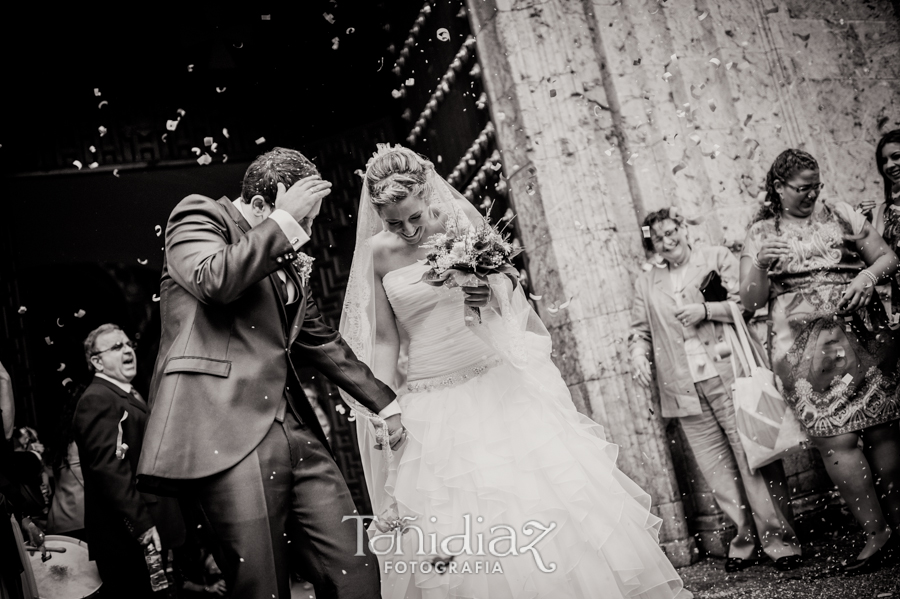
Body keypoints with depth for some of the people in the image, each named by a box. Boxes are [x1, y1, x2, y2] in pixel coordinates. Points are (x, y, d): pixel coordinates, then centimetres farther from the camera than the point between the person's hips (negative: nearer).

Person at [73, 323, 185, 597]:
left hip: (145, 532, 10)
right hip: (126, 537, -10)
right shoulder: (97, 401, -15)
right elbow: (108, 468, -24)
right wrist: (141, 524, -25)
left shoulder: (129, 395, 19)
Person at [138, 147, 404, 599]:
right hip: (229, 435, -7)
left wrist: (383, 401, 32)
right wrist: (284, 221, -9)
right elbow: (214, 279, -17)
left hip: (297, 431, 7)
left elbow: (321, 341, 31)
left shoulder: (289, 261, 24)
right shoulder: (198, 215, 5)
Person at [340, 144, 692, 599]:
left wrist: (492, 294, -16)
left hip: (497, 385, 0)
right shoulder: (378, 250, -1)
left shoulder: (460, 224, -1)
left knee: (543, 492, -1)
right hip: (431, 402, 0)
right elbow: (384, 339, 3)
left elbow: (503, 288, 7)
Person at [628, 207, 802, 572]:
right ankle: (745, 540, 17)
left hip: (729, 378, -3)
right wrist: (639, 355, -3)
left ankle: (780, 540, 7)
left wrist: (707, 310, -12)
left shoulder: (717, 258, 9)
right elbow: (640, 330, 17)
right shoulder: (645, 284, 18)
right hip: (685, 390, 3)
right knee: (718, 472, 4)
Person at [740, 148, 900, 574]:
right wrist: (760, 265, -13)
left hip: (862, 336, 1)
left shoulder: (839, 215, 13)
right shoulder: (760, 234, 10)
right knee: (836, 440, -8)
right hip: (804, 347, -1)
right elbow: (750, 300, 6)